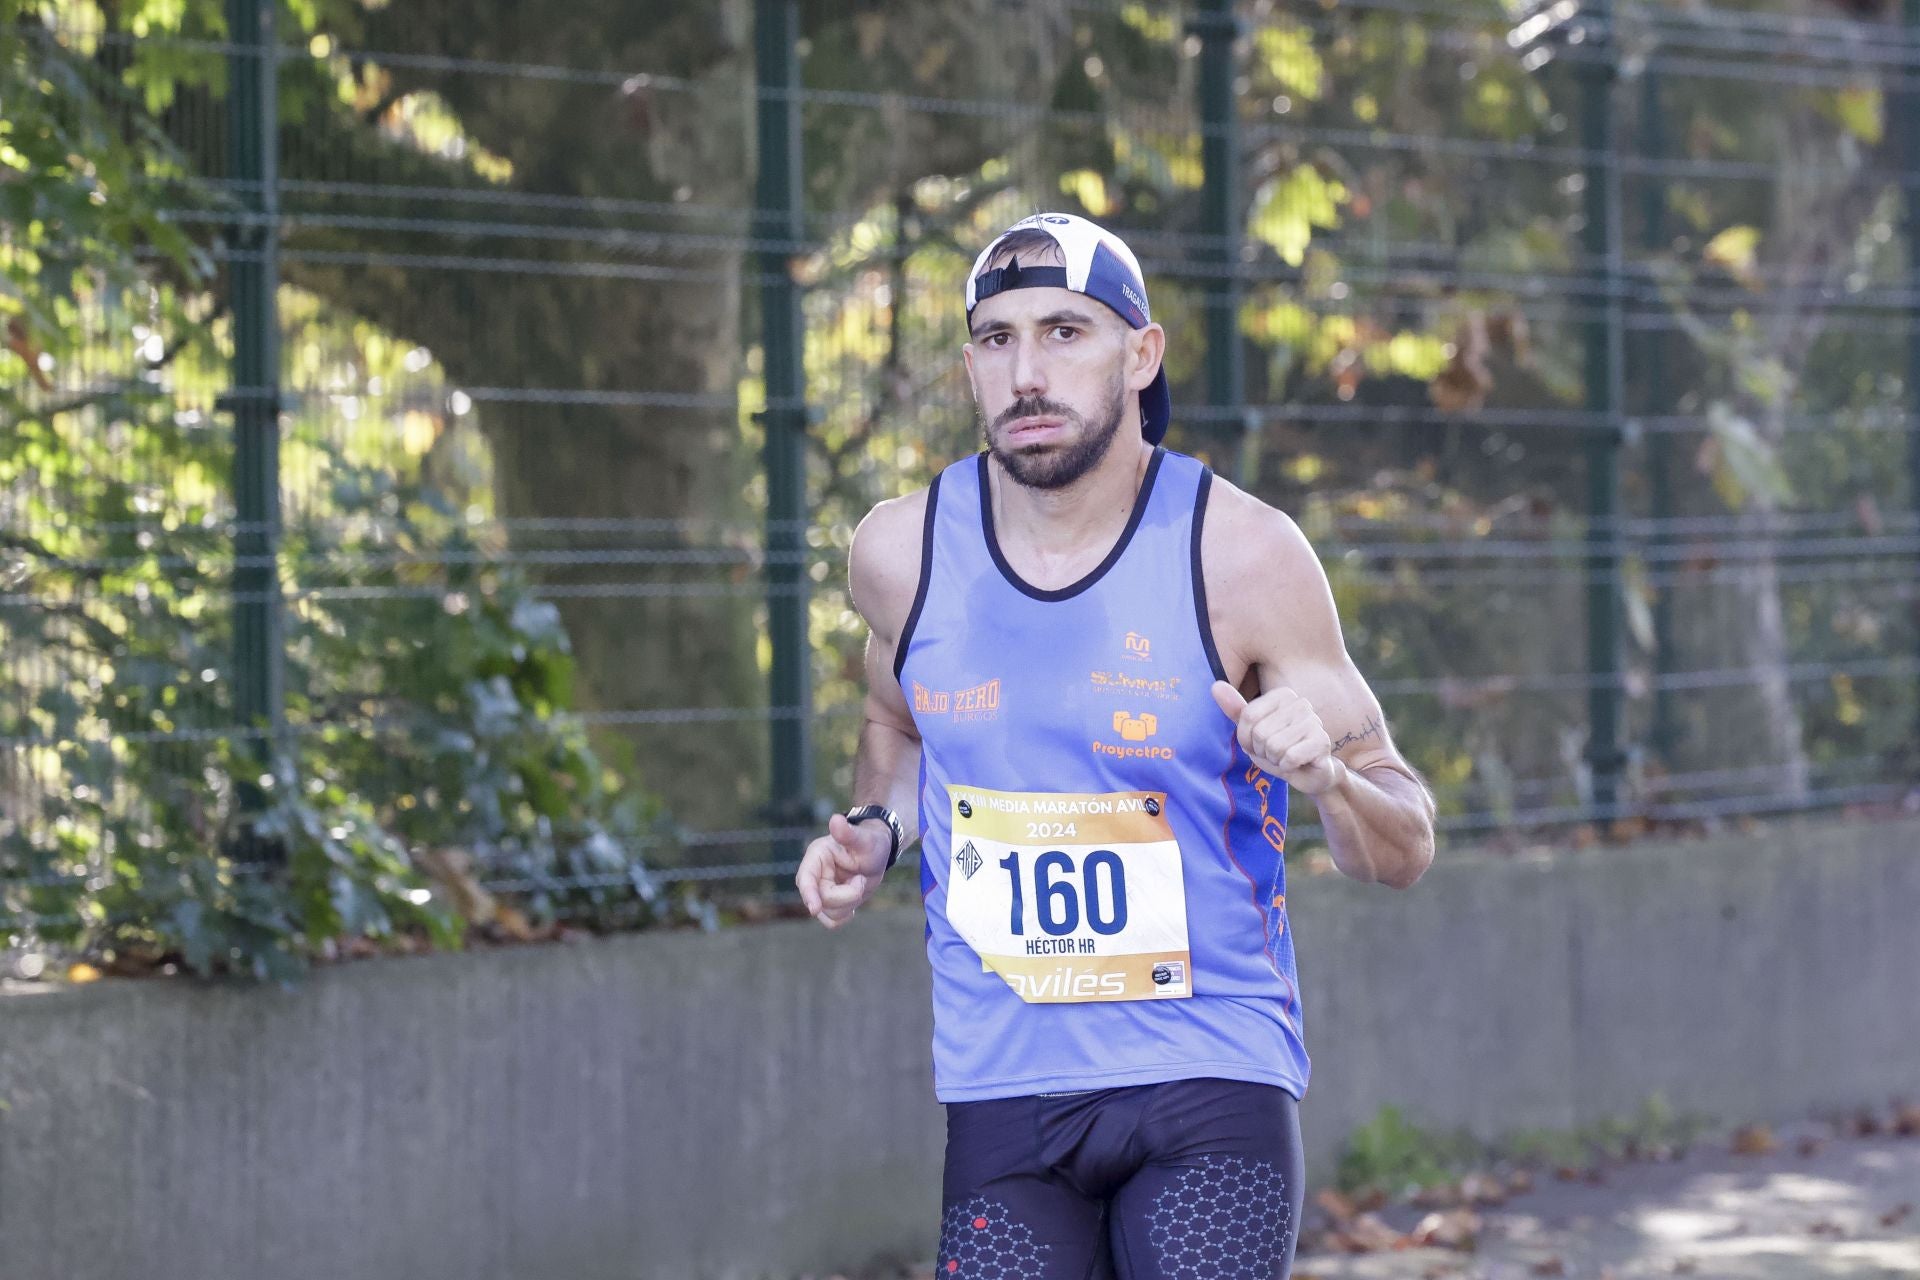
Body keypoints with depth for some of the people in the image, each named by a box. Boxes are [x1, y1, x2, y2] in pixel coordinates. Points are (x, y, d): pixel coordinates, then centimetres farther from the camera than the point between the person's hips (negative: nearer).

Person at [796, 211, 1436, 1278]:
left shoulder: (1243, 553, -9)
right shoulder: (903, 552, 0)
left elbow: (1404, 853, -4)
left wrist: (1327, 775, -26)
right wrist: (876, 831, 3)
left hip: (1213, 1082, -3)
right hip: (1001, 1098, 3)